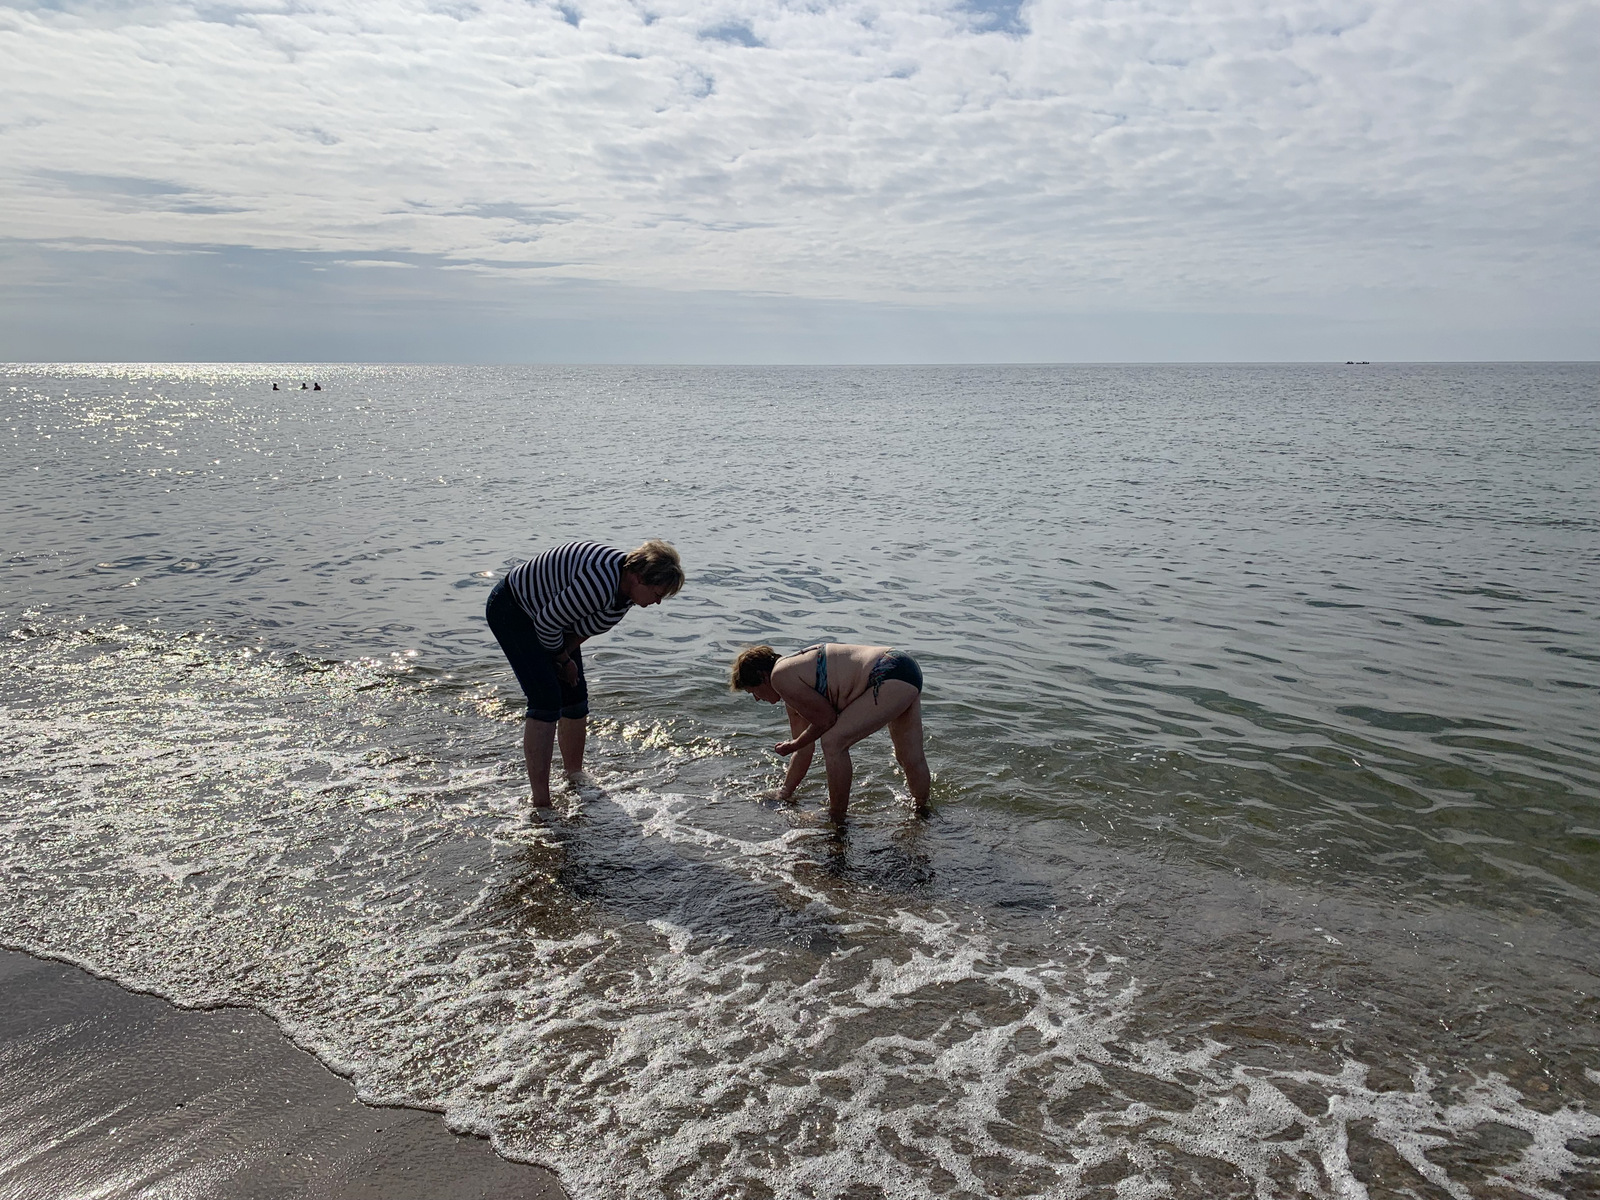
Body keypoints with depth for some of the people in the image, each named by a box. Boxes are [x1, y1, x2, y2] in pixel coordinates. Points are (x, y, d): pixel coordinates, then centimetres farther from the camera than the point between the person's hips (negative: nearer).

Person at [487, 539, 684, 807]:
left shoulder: (626, 587, -8)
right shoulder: (600, 584, -38)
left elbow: (590, 628, 4)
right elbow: (547, 624, -28)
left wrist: (563, 655, -10)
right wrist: (564, 660, -11)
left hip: (546, 613, 9)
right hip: (510, 609, -9)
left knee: (575, 697, 10)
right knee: (547, 700, -17)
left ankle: (575, 778, 30)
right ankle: (541, 804, -14)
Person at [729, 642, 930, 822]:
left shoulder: (781, 676, -9)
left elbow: (826, 720, -8)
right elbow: (805, 750, 24)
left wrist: (792, 746, 8)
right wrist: (783, 796, 31)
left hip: (890, 678, -10)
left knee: (834, 742, -8)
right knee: (910, 757, 23)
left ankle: (837, 819, 3)